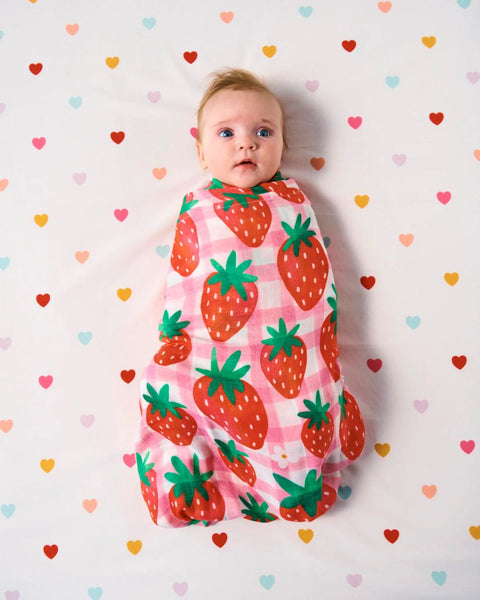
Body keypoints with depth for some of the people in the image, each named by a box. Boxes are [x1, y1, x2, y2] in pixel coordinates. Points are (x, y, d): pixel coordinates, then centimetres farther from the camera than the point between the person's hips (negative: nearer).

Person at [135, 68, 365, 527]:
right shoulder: (196, 208, 9)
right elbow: (180, 281, 10)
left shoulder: (292, 199, 11)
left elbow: (319, 271, 11)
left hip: (290, 360, 1)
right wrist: (172, 336, 4)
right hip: (215, 360, 0)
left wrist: (325, 344, 7)